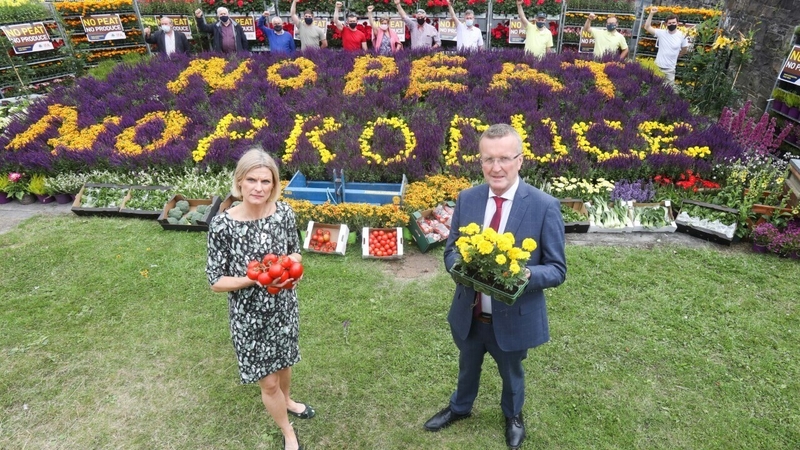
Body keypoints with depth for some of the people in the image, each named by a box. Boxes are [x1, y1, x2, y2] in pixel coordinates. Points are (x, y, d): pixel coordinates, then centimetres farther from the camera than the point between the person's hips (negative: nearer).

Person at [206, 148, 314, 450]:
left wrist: (292, 266, -17)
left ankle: (286, 401, 61)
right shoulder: (222, 225, -22)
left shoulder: (284, 212, -12)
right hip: (249, 316, -3)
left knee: (284, 362, 28)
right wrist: (254, 280, -28)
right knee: (268, 381, 14)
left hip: (284, 307, 3)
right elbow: (216, 281, -15)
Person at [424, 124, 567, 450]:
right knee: (467, 368, 29)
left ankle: (513, 415, 59)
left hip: (513, 318, -2)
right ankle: (460, 407, 60)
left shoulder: (544, 207, -19)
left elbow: (557, 270, -13)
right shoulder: (467, 199, -8)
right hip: (469, 314, 3)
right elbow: (451, 251, 0)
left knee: (511, 373, 27)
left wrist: (527, 275, -34)